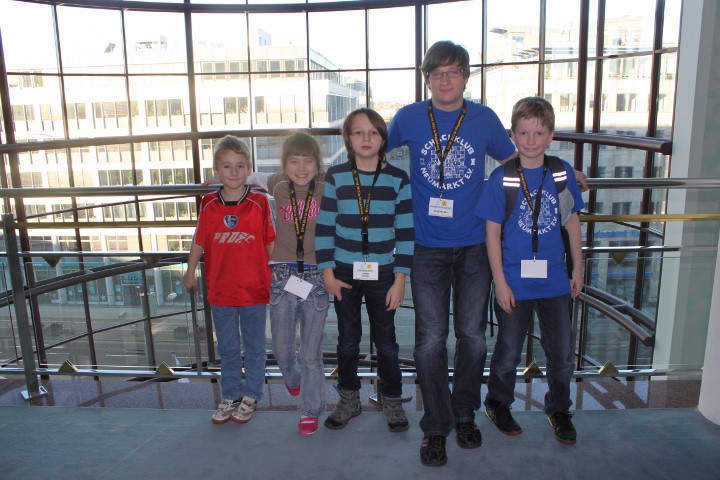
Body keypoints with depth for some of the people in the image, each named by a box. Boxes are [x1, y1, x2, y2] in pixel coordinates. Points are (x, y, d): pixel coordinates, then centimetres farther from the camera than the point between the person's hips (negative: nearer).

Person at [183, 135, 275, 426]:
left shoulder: (259, 203, -7)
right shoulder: (209, 205, -1)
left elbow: (270, 242, -1)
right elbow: (199, 241, 8)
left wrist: (273, 272, -2)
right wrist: (190, 273, 14)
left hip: (254, 289, -2)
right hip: (220, 290, 2)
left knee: (254, 348, 12)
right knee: (227, 349, 16)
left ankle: (250, 397, 29)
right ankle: (230, 397, 32)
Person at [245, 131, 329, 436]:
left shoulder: (326, 186, -7)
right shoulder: (278, 186, 2)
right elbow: (255, 177, 23)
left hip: (316, 276, -2)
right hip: (282, 275, 3)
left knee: (311, 353, 6)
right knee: (282, 347, 14)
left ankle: (310, 410, 26)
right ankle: (293, 377, 48)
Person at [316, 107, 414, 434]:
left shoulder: (398, 180, -3)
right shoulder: (335, 177, -1)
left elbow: (405, 233, -3)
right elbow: (324, 228, 0)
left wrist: (400, 279, -6)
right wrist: (327, 272, -4)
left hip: (383, 275, -1)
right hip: (344, 274, 1)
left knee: (385, 340, 9)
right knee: (348, 339, 13)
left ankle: (392, 399, 29)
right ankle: (349, 398, 32)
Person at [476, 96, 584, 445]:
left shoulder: (563, 172, -1)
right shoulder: (502, 178, -10)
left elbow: (572, 221, 8)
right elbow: (493, 233, -9)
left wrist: (578, 268, 9)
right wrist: (500, 282, -10)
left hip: (556, 281, 3)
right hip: (515, 282, -3)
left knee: (563, 353, 14)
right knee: (508, 353, 13)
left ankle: (558, 409, 38)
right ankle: (498, 404, 38)